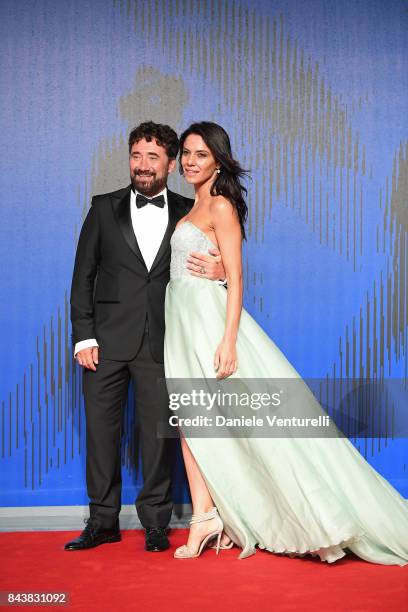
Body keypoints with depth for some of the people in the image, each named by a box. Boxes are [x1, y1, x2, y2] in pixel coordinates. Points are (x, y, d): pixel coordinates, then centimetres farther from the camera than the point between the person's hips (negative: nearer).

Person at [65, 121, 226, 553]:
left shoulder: (188, 213, 7)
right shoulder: (104, 208, 7)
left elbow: (213, 262, 11)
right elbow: (83, 276, 5)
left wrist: (219, 272, -15)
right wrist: (83, 336, -3)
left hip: (161, 341, 0)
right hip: (108, 339, 1)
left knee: (158, 433, 4)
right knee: (101, 429, 5)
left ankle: (155, 522, 18)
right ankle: (103, 521, 18)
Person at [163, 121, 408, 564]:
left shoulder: (220, 206, -6)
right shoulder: (190, 211, 19)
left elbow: (235, 278, -14)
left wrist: (228, 341, -22)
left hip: (209, 319, -8)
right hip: (181, 321, 8)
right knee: (189, 422, 4)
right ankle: (205, 522, 8)